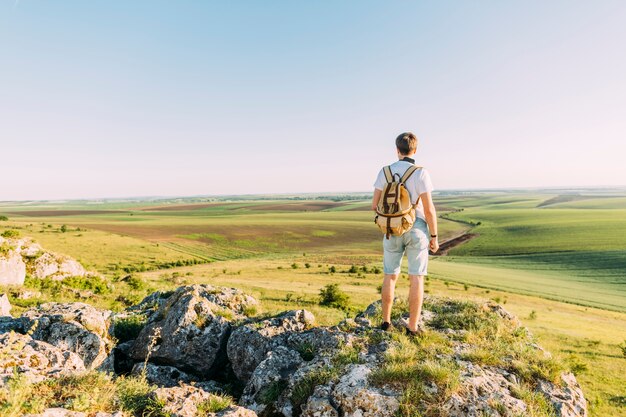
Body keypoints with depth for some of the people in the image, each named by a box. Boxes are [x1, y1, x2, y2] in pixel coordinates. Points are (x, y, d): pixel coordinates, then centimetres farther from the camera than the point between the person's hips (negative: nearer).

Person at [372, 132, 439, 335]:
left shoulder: (385, 171, -3)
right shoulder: (420, 173, -12)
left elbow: (374, 205, -3)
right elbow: (429, 208, -13)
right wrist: (434, 236, -3)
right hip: (416, 230, -2)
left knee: (390, 276, 14)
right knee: (416, 278, 5)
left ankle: (386, 320, 21)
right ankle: (412, 326, 8)